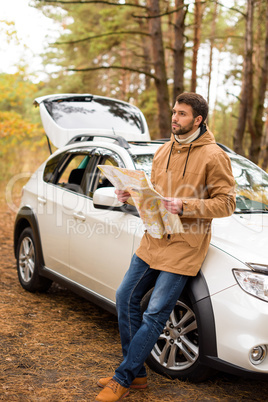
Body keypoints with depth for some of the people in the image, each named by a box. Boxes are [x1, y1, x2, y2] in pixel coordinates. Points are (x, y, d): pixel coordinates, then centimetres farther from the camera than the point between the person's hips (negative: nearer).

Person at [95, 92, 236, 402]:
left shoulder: (213, 156, -9)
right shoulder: (163, 151, 12)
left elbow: (226, 203, -11)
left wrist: (184, 207, -22)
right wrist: (133, 195, 1)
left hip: (183, 246, -7)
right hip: (153, 240, 8)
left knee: (155, 314, -5)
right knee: (126, 298, 8)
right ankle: (136, 374, 21)